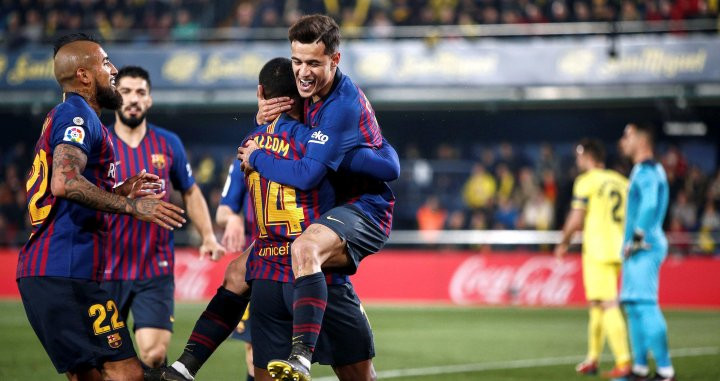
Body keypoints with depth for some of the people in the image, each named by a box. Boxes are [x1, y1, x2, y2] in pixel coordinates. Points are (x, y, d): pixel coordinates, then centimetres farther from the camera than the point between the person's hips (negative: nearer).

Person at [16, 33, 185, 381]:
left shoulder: (61, 117, 23)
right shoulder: (77, 115, -8)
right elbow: (65, 182, -25)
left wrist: (118, 193, 21)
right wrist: (130, 206, -20)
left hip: (40, 273, 10)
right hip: (64, 273, -10)